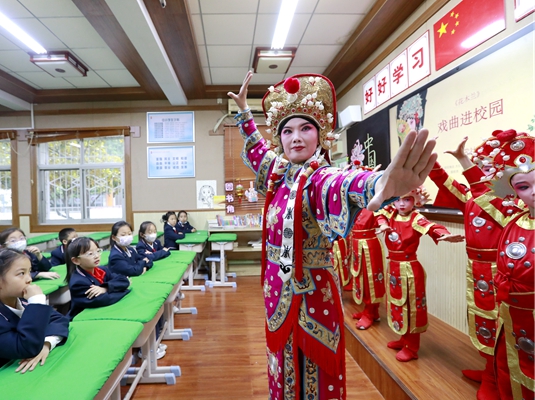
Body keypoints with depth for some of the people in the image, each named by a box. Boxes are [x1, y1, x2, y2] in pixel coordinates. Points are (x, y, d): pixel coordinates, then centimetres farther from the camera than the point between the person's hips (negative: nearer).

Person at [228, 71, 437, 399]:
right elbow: (256, 147, 23)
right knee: (285, 371, 24)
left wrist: (381, 185, -68)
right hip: (278, 287, 7)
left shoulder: (318, 177, -20)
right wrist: (243, 109, 31)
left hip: (311, 292, -6)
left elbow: (342, 185, -45)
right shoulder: (278, 172, 1)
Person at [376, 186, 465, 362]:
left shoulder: (416, 219, -18)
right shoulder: (391, 214, 1)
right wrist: (383, 224, -18)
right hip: (393, 266, 7)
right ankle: (404, 339, 38)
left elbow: (432, 227, -33)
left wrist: (445, 235, -56)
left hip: (409, 268, -7)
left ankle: (412, 347, 21)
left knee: (412, 306, 5)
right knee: (398, 303, 19)